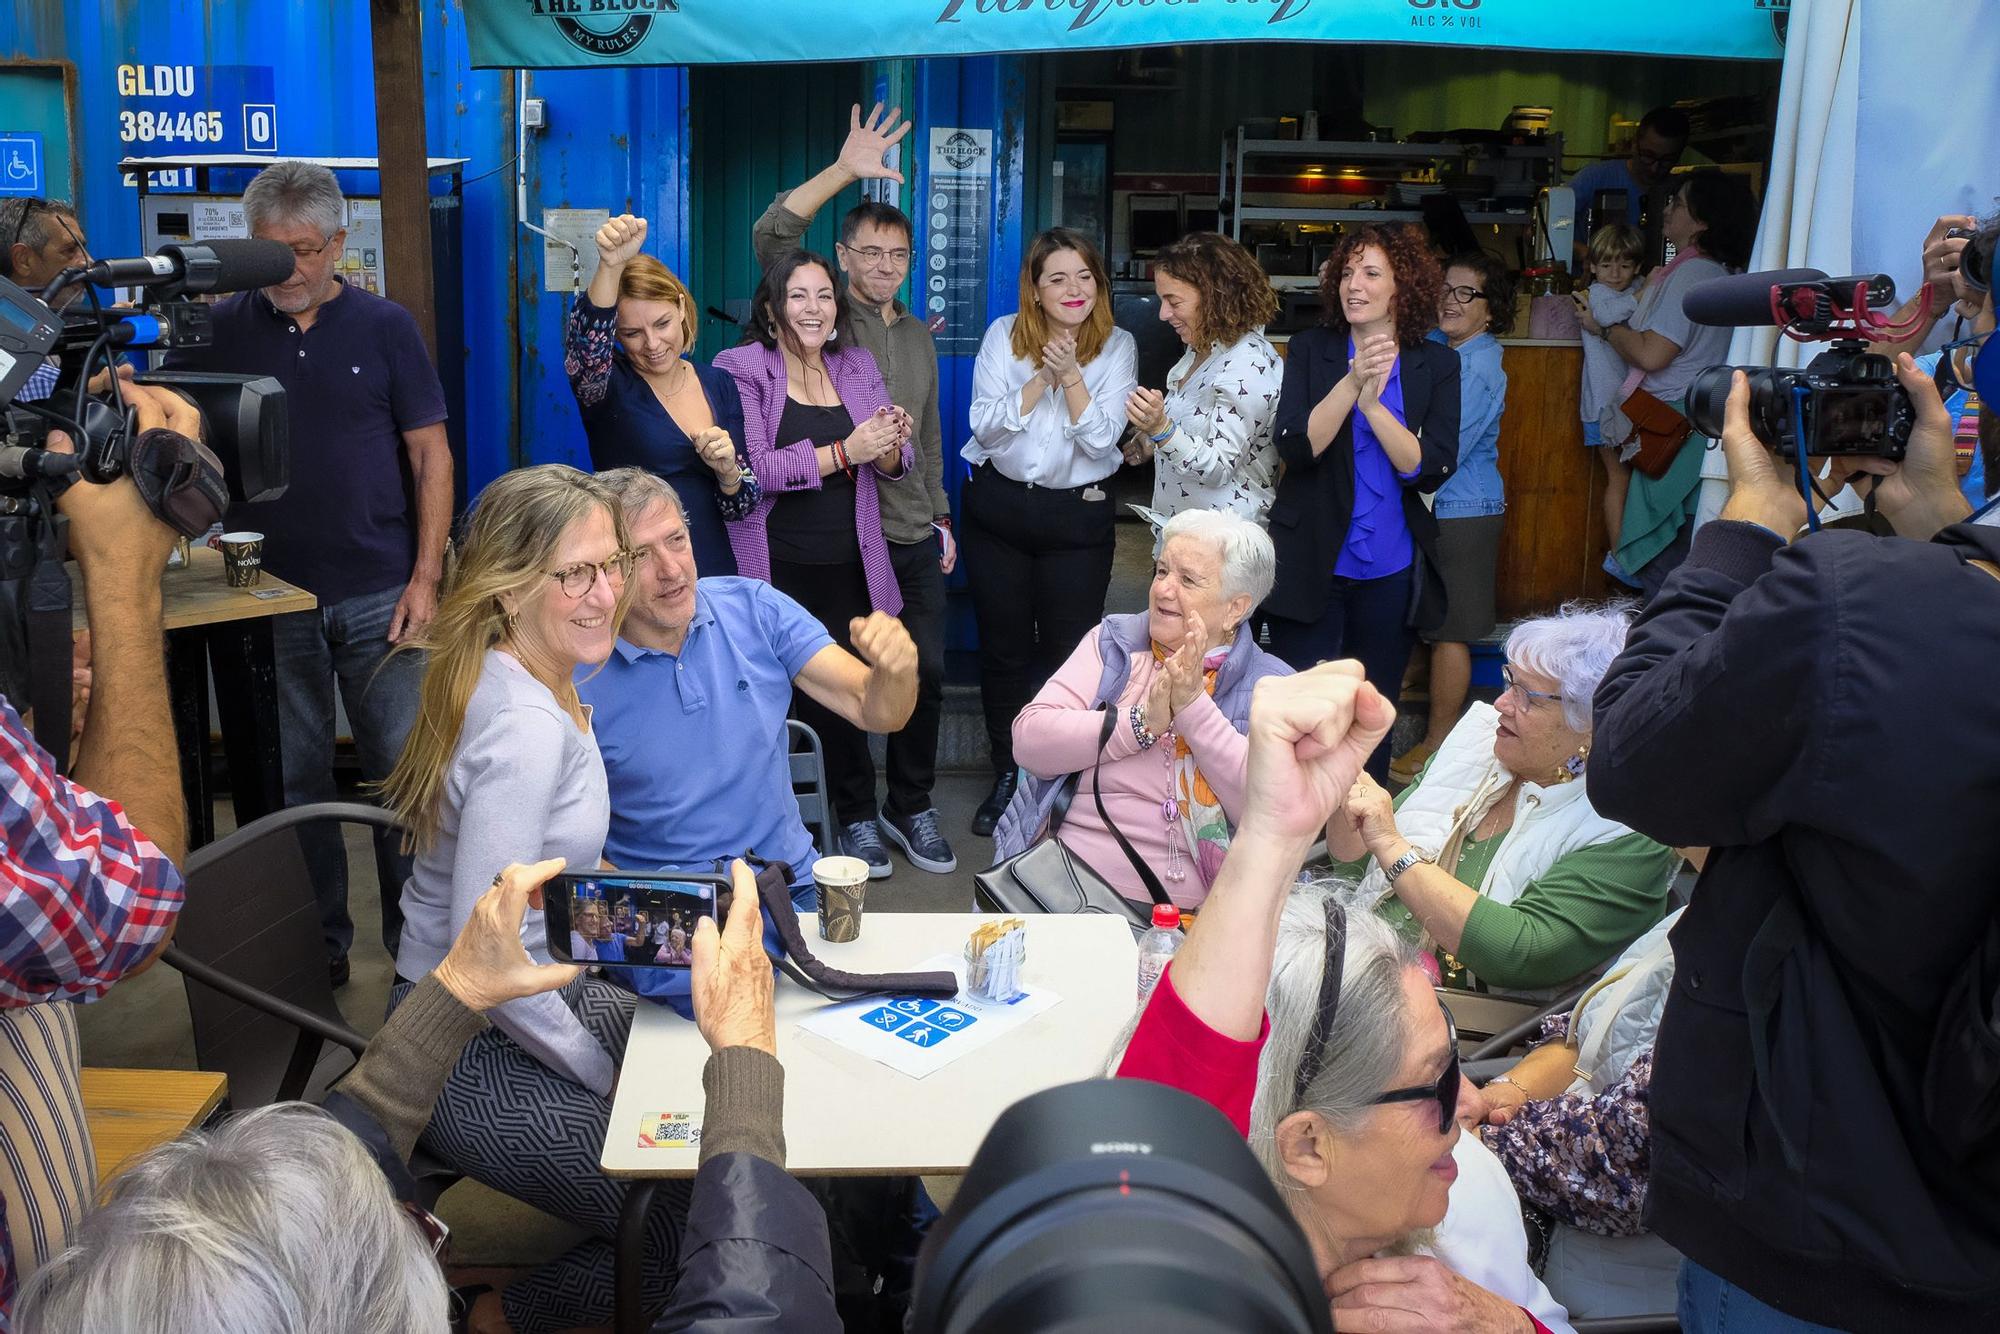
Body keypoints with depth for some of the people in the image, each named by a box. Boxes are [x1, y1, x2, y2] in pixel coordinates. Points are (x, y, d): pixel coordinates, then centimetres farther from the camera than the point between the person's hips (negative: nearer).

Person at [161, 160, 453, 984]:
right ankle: (318, 944, 23)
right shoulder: (222, 329, 4)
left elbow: (430, 454, 1)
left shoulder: (384, 327, 1)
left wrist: (426, 578, -6)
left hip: (380, 596, -1)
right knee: (294, 781, 9)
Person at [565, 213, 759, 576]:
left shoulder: (719, 384, 3)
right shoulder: (608, 384, -9)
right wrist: (611, 266, -47)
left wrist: (727, 470, -15)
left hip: (714, 573, 4)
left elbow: (742, 505, 5)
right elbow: (586, 346, -33)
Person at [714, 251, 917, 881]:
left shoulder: (856, 364, 12)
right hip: (773, 568, -4)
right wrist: (844, 452, -21)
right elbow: (752, 467, -16)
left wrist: (890, 443, -11)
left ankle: (857, 818, 25)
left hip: (847, 567, 4)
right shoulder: (742, 368, -4)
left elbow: (896, 464, 13)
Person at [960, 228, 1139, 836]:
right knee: (1003, 648, 10)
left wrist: (1072, 375, -21)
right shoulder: (1003, 336, -1)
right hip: (997, 507, 1)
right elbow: (986, 425, -9)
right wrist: (1042, 378, -19)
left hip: (1077, 514, -1)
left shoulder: (1117, 347, -2)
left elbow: (1101, 439, -10)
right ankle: (1007, 775, 26)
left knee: (1071, 649, 2)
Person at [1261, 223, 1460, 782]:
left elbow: (1431, 470, -9)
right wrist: (1353, 381, -23)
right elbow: (1295, 446, -12)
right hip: (1311, 563, -1)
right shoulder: (1311, 350, 1)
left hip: (1391, 571, 1)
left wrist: (1374, 403, -20)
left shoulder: (1436, 364, 2)